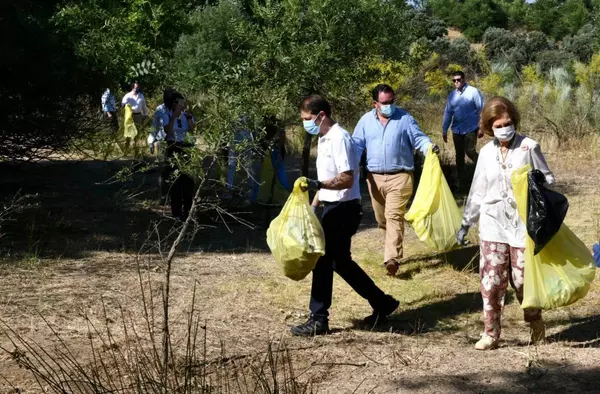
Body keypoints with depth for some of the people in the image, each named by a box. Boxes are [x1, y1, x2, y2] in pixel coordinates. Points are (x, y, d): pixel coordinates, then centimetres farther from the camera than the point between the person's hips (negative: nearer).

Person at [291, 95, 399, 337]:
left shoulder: (339, 138, -18)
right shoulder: (324, 138, 12)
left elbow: (347, 180, -24)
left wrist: (318, 184, -38)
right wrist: (313, 205, 20)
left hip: (342, 209, -10)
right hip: (333, 207, 10)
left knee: (323, 261, -5)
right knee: (340, 261, 15)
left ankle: (319, 320, 3)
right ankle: (382, 303, 26)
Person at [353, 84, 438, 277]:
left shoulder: (404, 118, -1)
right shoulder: (366, 120, 6)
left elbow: (418, 138, -3)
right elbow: (356, 145, 7)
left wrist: (430, 147, -25)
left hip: (399, 176, -4)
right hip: (375, 177, 4)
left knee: (394, 216, -15)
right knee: (381, 218, 14)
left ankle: (392, 258, -21)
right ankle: (393, 247, 35)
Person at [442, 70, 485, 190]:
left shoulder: (473, 92, -7)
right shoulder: (452, 94, 7)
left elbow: (481, 109, -7)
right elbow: (448, 113, 11)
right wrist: (444, 130, 10)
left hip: (470, 129, -5)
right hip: (457, 130, 5)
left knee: (470, 152, -14)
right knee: (459, 155, 9)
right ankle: (459, 180, 17)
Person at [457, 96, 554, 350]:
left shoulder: (528, 148, -6)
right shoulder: (487, 153, 6)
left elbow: (547, 179, 3)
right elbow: (477, 192, 14)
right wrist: (466, 223, 17)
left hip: (523, 223, -3)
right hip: (493, 224, 3)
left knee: (522, 279, 4)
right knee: (491, 281, 0)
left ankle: (536, 323, 29)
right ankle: (491, 333, 9)